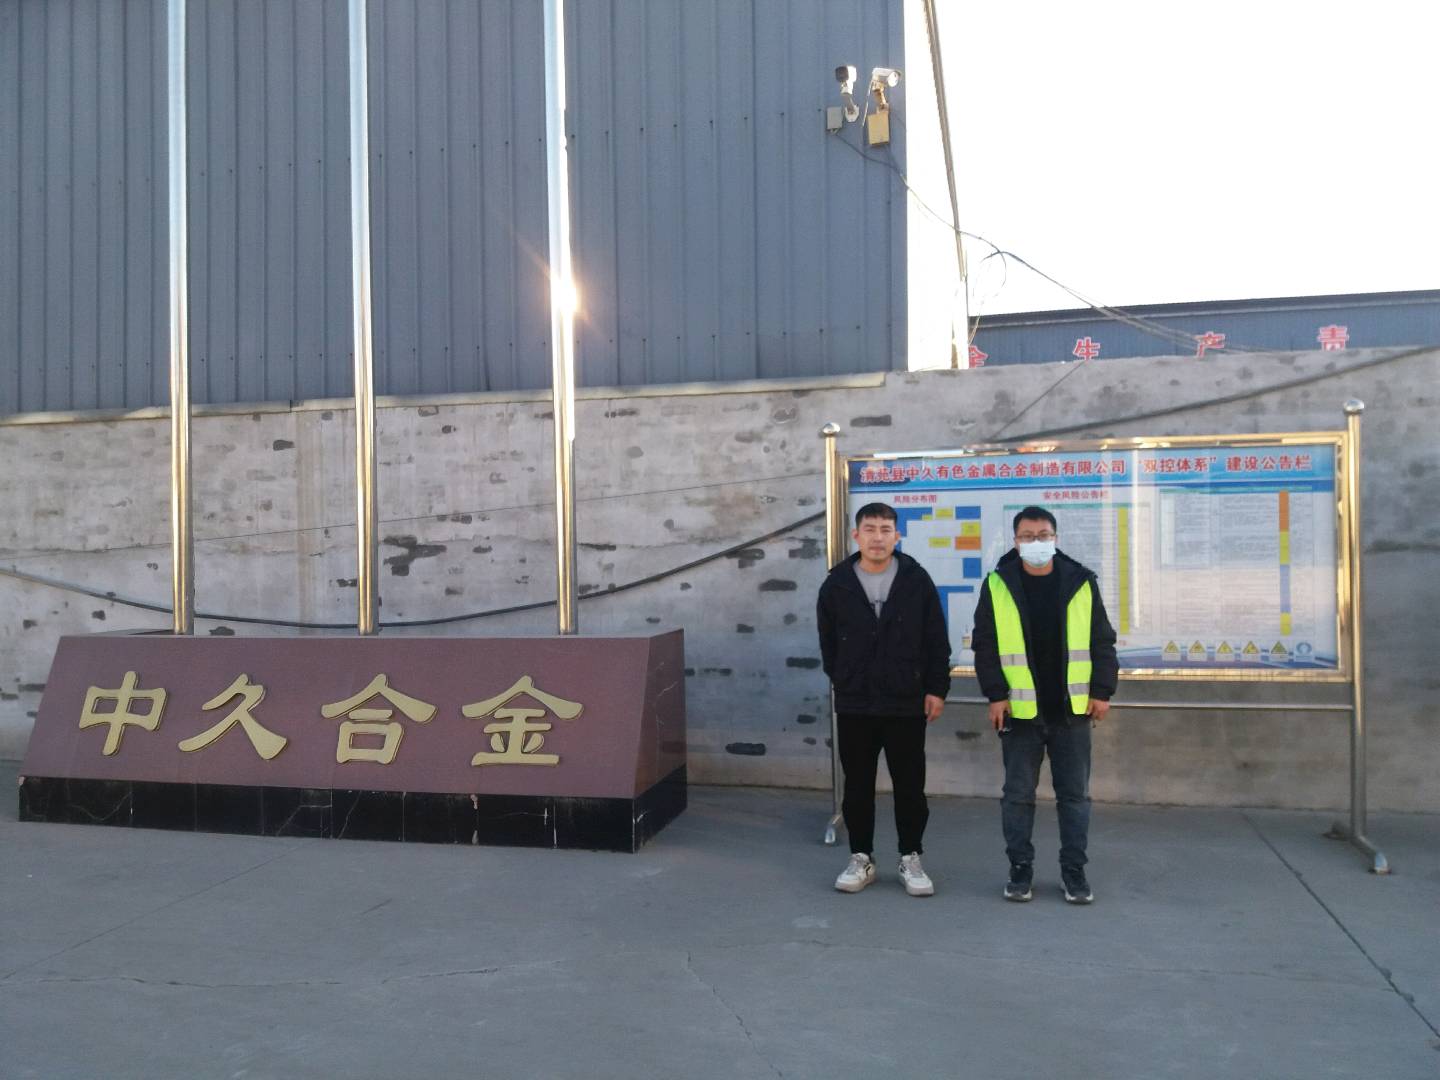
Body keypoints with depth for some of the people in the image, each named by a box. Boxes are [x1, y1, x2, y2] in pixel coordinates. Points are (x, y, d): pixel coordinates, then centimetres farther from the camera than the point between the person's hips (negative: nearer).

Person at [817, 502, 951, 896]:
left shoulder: (916, 579, -3)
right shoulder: (836, 584, 0)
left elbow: (937, 641, 0)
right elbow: (828, 642, 10)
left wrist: (937, 688, -2)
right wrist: (843, 682, 9)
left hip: (907, 704, -1)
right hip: (854, 705, 1)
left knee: (910, 786, 7)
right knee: (857, 786, 10)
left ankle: (911, 859, 22)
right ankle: (861, 858, 23)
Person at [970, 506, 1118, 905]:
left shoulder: (1081, 582, 2)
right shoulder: (998, 584, -2)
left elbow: (1102, 642, 5)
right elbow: (984, 645, -1)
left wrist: (1102, 692, -1)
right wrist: (996, 695, -7)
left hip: (1072, 710, 1)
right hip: (1020, 710, -1)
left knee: (1074, 794, 8)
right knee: (1018, 794, 7)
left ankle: (1074, 870, 20)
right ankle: (1020, 868, 19)